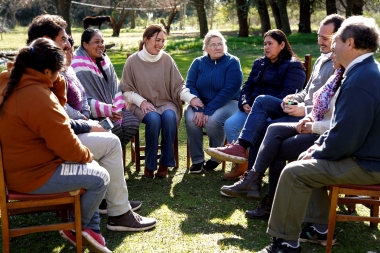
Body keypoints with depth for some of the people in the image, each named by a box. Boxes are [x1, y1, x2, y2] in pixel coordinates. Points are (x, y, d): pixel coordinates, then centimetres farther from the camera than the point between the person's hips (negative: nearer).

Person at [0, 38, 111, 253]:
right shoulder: (37, 97, -28)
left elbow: (55, 110, 17)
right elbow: (67, 146, -25)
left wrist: (58, 86, 1)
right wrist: (87, 156, -5)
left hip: (21, 165, 11)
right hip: (33, 174, -11)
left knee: (92, 168, 17)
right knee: (100, 177, -7)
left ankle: (92, 229, 20)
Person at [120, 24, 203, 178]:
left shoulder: (167, 59, 0)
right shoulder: (133, 61, -3)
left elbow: (178, 85, 3)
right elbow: (126, 90, 1)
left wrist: (190, 98, -16)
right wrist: (142, 102, -16)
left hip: (165, 102, 2)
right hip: (142, 105, -1)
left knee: (169, 116, -33)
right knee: (154, 119, -34)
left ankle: (164, 163, -20)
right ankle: (149, 165, -17)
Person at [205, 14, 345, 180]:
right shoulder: (321, 60, 16)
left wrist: (305, 110, -24)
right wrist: (295, 98, 0)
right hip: (303, 109, 9)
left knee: (263, 127, -15)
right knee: (262, 100, -9)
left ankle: (251, 174, 4)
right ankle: (241, 147, -19)